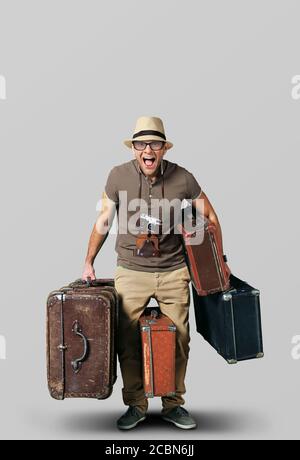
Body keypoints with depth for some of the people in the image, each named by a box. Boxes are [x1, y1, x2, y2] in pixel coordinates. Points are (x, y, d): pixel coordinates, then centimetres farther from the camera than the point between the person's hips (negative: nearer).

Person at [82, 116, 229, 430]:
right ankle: (135, 405, 24)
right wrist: (88, 263, 6)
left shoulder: (182, 178, -6)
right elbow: (103, 222, 4)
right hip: (130, 272, 0)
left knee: (178, 340, 6)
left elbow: (210, 217, 5)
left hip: (174, 272, 0)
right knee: (128, 341, 4)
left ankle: (173, 405, 26)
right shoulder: (118, 176, -5)